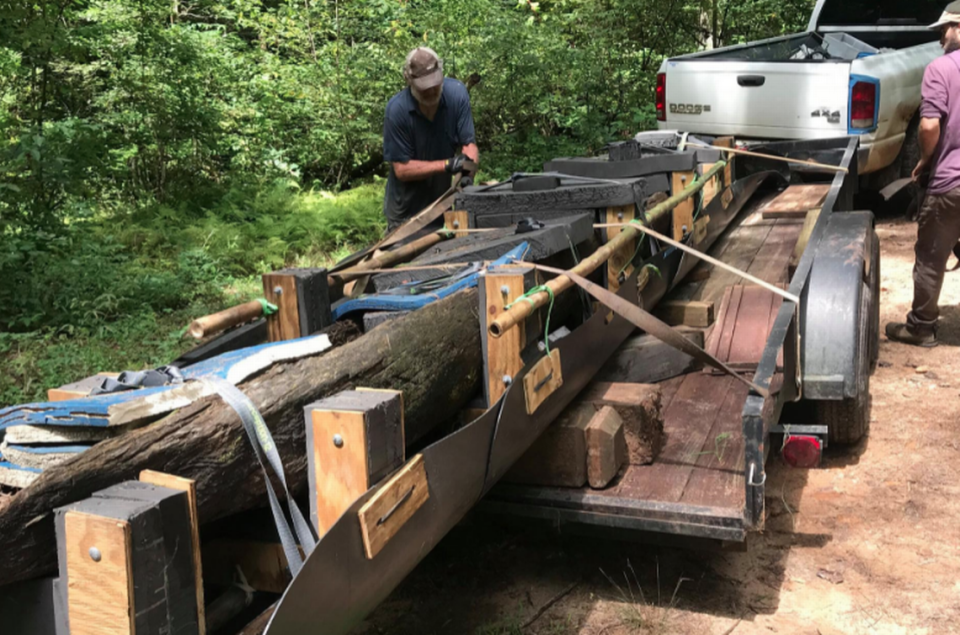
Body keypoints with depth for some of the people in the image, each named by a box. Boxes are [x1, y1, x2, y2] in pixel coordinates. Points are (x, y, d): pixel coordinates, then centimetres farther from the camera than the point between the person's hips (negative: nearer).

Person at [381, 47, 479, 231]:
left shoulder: (457, 93, -16)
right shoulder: (397, 109, -24)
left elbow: (469, 143, -13)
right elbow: (401, 169, -21)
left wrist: (467, 175, -33)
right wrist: (447, 165, -30)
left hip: (443, 199, 3)